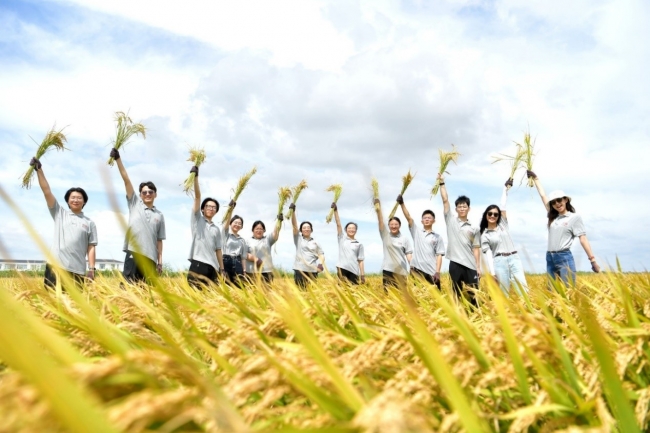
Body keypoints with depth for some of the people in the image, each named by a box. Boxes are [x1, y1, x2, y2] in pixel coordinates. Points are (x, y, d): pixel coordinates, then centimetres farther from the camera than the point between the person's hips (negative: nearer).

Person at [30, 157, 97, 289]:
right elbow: (47, 191, 6)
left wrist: (91, 269, -2)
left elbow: (91, 247, 6)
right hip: (56, 266, 0)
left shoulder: (89, 223, 11)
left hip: (78, 271, 0)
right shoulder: (59, 213, 13)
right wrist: (39, 169, -1)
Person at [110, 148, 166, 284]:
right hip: (133, 253, -2)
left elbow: (159, 240, 13)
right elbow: (126, 180, 3)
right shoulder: (135, 204, 11)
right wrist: (118, 158, -3)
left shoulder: (159, 215, 14)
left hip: (150, 258, 2)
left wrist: (160, 262, 6)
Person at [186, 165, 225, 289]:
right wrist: (195, 176, -12)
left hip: (212, 267, 5)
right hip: (198, 264, -5)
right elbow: (197, 197, -2)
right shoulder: (197, 219, 9)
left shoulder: (216, 229, 21)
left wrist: (222, 269, 11)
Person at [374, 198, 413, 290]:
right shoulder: (385, 235, 6)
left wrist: (411, 269, -8)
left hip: (401, 271, 0)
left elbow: (409, 255, 2)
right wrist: (378, 209, -18)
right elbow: (380, 222, -6)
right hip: (387, 270, 1)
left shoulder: (405, 239, 5)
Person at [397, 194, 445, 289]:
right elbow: (408, 217, 0)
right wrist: (402, 203, -12)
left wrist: (437, 272, -6)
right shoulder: (416, 231, 13)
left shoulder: (438, 237, 11)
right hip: (417, 269, 0)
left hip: (431, 271, 0)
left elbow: (439, 255, 5)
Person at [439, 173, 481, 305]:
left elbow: (476, 248, 8)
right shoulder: (451, 220, 7)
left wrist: (478, 266, 2)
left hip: (471, 266, 1)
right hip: (455, 264, -1)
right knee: (457, 294, 4)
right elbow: (445, 200, 2)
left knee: (473, 295, 2)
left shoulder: (474, 229, 10)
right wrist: (442, 183, 0)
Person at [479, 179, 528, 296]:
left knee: (523, 289, -8)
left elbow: (503, 207, 8)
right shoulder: (485, 235, 7)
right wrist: (492, 272, -10)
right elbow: (488, 253, -1)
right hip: (499, 262, -2)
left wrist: (505, 189, 7)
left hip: (514, 259, 3)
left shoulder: (503, 224, 14)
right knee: (503, 293, -4)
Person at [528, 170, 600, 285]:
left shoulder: (575, 217, 2)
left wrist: (593, 260, -10)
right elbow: (543, 195, 22)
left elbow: (583, 239, -3)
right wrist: (535, 178, 29)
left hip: (565, 258, -5)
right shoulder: (552, 217, 15)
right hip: (550, 259, 6)